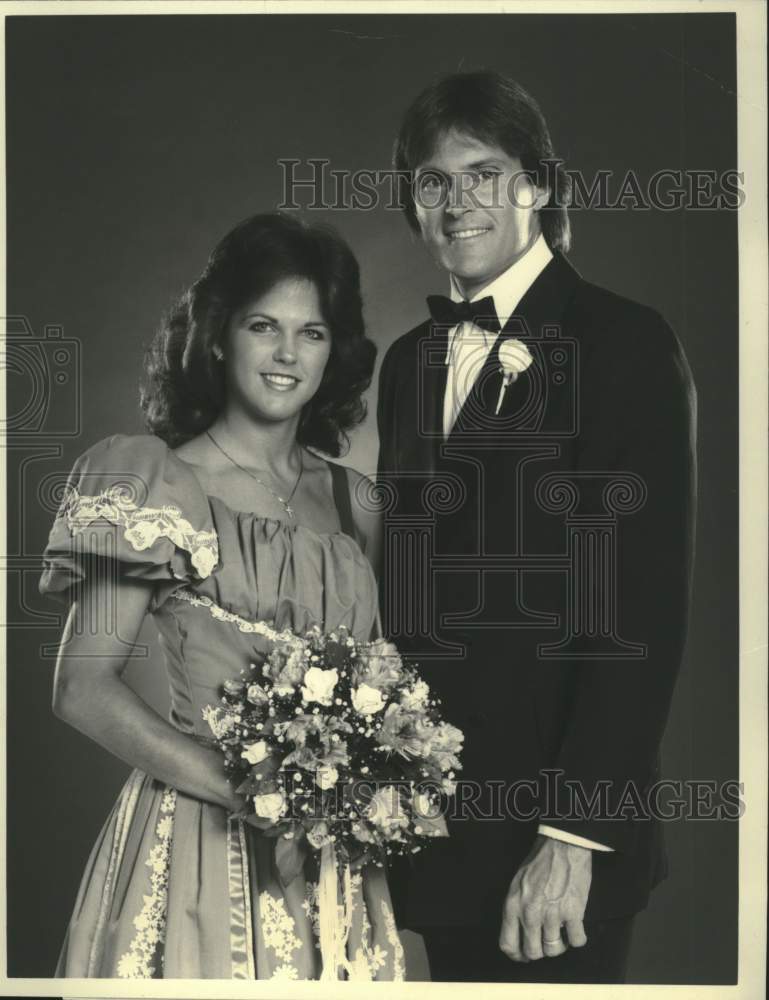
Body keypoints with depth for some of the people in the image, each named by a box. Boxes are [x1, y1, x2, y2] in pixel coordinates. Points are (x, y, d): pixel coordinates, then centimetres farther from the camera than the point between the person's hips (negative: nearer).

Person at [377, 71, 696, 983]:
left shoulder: (626, 345, -9)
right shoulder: (409, 361, 11)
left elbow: (644, 611, -15)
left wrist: (574, 836, -18)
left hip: (555, 830, -6)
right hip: (430, 822, 6)